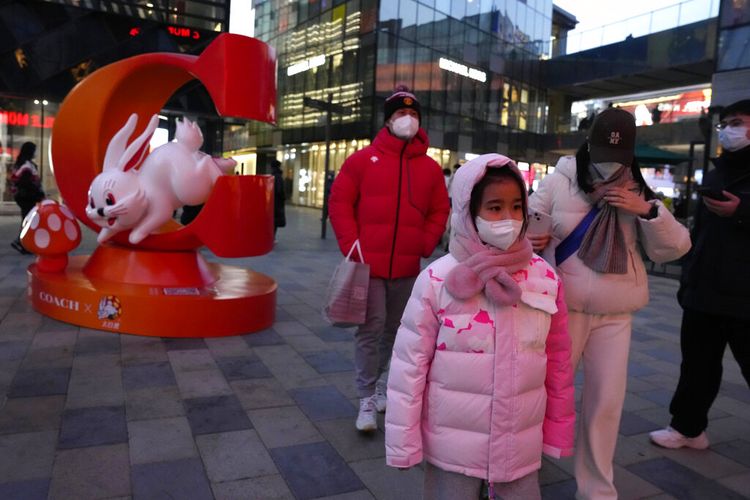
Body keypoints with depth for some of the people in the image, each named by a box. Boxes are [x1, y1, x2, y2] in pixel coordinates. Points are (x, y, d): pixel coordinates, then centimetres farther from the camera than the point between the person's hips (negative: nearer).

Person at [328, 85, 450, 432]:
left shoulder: (430, 168, 8)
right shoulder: (362, 159, 1)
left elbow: (439, 211, 13)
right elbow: (339, 202, 0)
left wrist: (425, 245, 0)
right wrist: (351, 245, -9)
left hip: (407, 267, 4)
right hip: (368, 263, -3)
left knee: (394, 329, 15)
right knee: (371, 328, -6)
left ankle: (375, 382, 36)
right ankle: (367, 400, 6)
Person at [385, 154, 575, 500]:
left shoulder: (545, 279, -6)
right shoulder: (436, 280, -15)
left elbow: (558, 363, 3)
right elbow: (409, 364, -10)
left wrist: (558, 432, 8)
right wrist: (403, 444, -7)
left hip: (521, 445, 3)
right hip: (453, 446, -2)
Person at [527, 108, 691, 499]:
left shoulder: (638, 194, 6)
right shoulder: (558, 183, -3)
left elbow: (673, 249, 1)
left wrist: (647, 210, -15)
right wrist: (528, 240, -20)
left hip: (615, 316, 3)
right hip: (563, 310, -3)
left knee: (606, 402, 9)